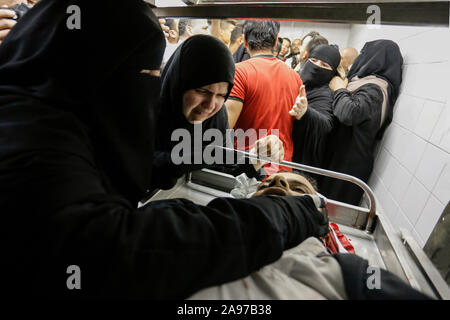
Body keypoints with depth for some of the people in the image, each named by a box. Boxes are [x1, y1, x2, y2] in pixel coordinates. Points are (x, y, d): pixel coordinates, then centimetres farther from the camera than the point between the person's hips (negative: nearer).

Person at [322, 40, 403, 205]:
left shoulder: (373, 89, -18)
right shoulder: (376, 85, 12)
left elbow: (348, 114, -35)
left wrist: (339, 89, -17)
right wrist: (344, 88, 7)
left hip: (348, 163, -9)